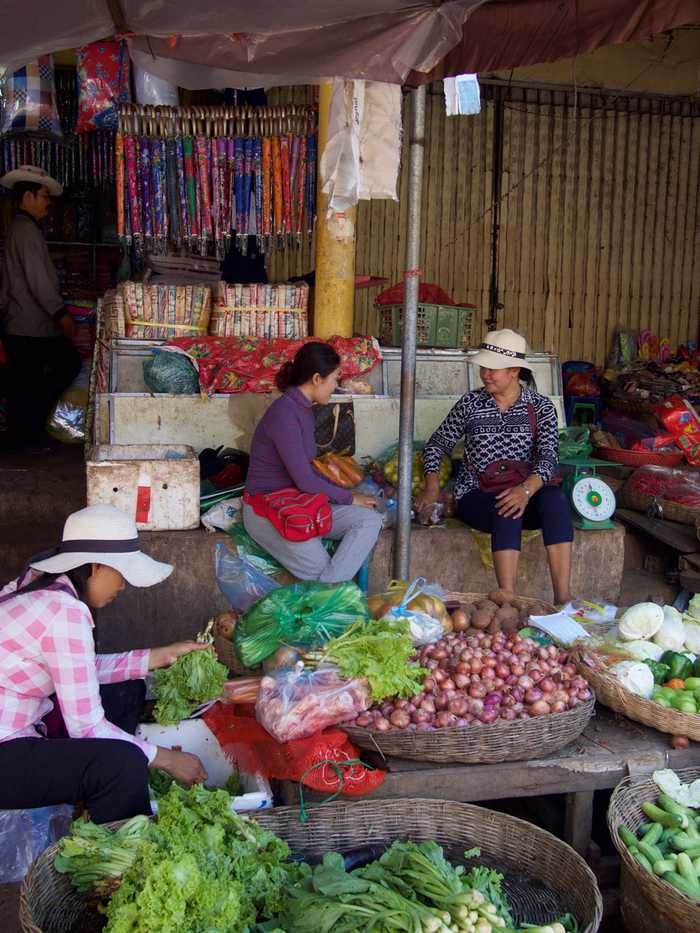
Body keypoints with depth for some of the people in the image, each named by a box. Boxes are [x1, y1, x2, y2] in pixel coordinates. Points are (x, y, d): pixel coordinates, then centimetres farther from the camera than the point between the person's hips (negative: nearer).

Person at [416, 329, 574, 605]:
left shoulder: (540, 406, 3)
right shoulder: (470, 403, 5)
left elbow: (549, 456, -9)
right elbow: (437, 444, 11)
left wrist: (526, 489, -29)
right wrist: (432, 488, -5)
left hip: (525, 493, 1)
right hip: (475, 495, -1)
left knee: (555, 499, -32)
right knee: (507, 511, -35)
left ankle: (563, 599, -35)